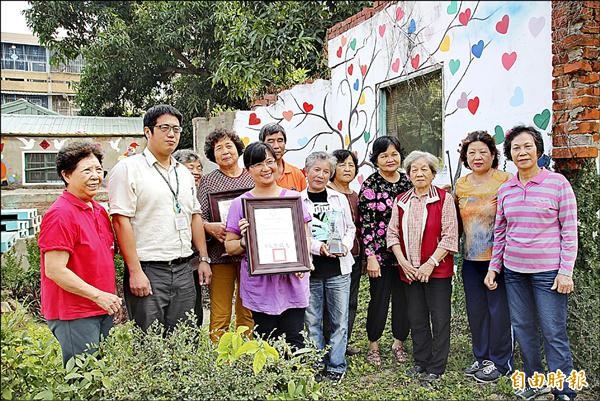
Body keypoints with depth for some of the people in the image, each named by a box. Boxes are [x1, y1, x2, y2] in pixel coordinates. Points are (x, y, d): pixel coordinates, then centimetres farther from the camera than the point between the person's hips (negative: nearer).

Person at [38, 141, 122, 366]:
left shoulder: (99, 211, 11)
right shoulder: (60, 215, -16)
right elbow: (55, 271, -20)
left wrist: (113, 297, 13)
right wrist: (98, 295, -18)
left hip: (103, 311, 9)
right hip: (73, 315, -8)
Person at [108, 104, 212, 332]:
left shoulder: (184, 173, 16)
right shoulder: (128, 169, -5)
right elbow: (121, 221, -12)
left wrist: (203, 258, 14)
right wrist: (135, 271, -16)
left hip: (184, 270, 6)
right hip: (148, 271, -6)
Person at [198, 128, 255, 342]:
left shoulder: (253, 177, 10)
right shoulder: (208, 180, 7)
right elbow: (199, 218, 1)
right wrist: (210, 227, -19)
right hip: (220, 253, -1)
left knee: (248, 312, 8)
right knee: (220, 315, 0)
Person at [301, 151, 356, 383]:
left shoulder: (340, 199, 9)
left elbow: (350, 228, 12)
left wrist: (345, 245, -8)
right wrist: (317, 246, -18)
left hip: (338, 268, 2)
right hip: (309, 269, -2)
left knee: (339, 320, 7)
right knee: (312, 321, 7)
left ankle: (336, 366, 21)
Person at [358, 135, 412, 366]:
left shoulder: (408, 182, 6)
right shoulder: (370, 185, -6)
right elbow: (366, 223, -9)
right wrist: (371, 256, -13)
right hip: (380, 252, -4)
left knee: (404, 298, 11)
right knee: (379, 299, 6)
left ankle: (399, 343, 30)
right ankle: (373, 346, 24)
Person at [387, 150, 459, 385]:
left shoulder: (444, 199, -5)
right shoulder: (401, 201, 8)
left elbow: (450, 236, -10)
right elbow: (392, 233, 7)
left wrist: (431, 263, -15)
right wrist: (402, 261, -5)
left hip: (437, 270, -4)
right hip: (409, 271, 4)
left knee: (439, 319, 4)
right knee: (416, 319, 13)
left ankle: (436, 368, 17)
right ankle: (421, 362, 28)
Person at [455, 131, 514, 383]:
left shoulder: (505, 180, -7)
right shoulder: (460, 185, 9)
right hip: (471, 258, 6)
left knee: (499, 309, 3)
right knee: (476, 310, 15)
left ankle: (500, 362, 19)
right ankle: (482, 357, 30)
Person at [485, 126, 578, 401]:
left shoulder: (557, 182, -6)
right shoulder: (505, 189, 6)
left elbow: (569, 230, -6)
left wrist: (566, 271, -11)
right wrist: (493, 267, 9)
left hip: (548, 271, -5)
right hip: (514, 270, 5)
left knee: (554, 333, 0)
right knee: (522, 328, 13)